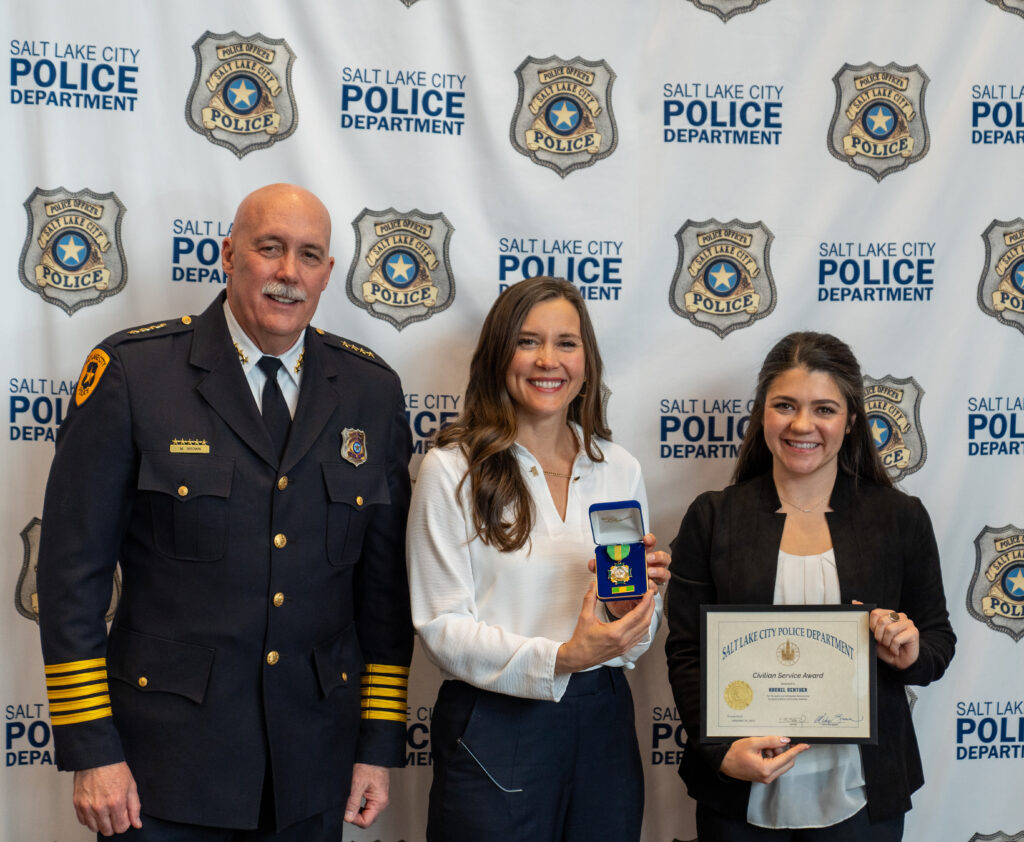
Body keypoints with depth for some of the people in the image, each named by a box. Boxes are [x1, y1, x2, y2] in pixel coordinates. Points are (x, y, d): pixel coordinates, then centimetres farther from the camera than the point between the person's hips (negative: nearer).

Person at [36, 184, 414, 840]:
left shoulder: (373, 391, 3)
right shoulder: (131, 371, -6)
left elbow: (385, 579, 7)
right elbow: (73, 566, -6)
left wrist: (381, 744, 5)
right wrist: (90, 751, -9)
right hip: (165, 758, -3)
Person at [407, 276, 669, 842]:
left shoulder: (620, 469, 8)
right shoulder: (452, 469, -6)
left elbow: (636, 641, 13)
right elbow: (441, 627, -10)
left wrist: (641, 593, -9)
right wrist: (558, 658, -22)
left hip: (603, 725, 4)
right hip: (494, 727, -4)